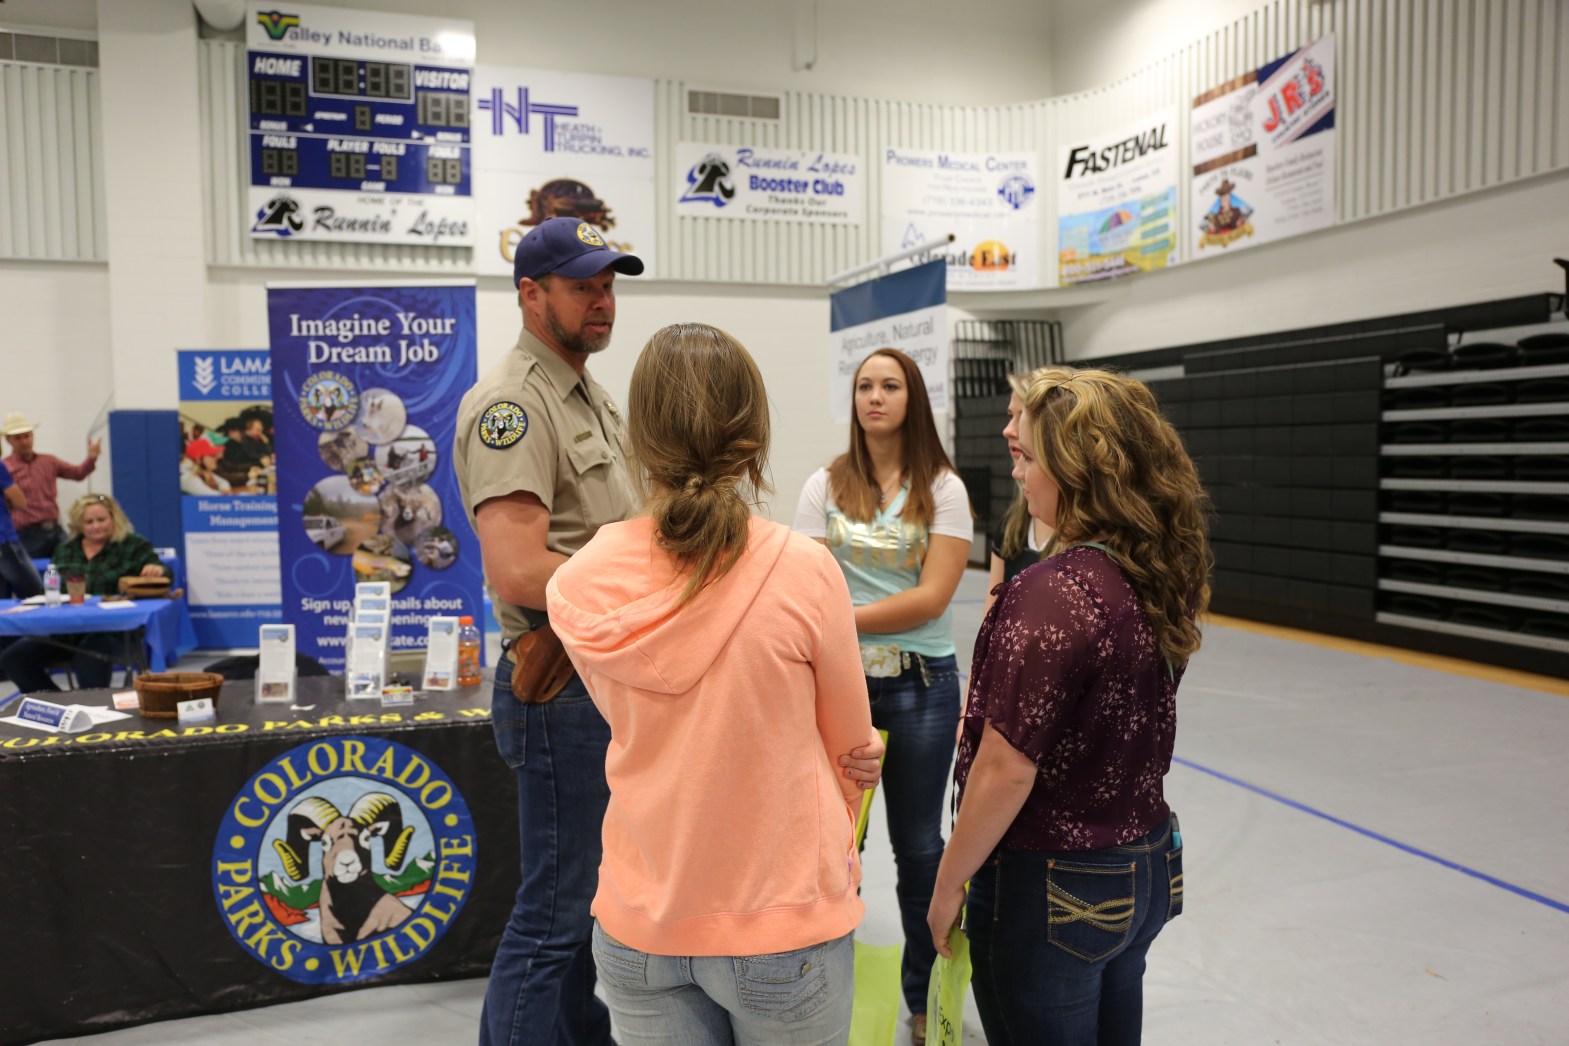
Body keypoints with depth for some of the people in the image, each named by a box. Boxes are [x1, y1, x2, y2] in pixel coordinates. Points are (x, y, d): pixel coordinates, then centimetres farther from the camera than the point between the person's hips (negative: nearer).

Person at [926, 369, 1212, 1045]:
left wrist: (948, 885, -10)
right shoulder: (1167, 576, -3)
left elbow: (1006, 769, -23)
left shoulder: (1053, 595, -27)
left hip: (1049, 888, -7)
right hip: (1147, 869, 8)